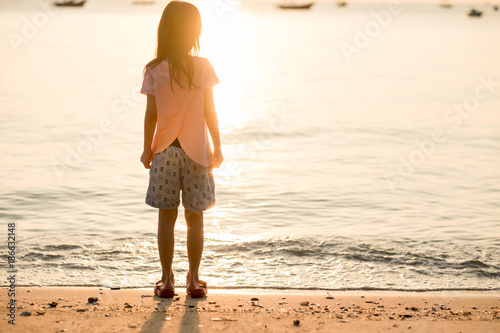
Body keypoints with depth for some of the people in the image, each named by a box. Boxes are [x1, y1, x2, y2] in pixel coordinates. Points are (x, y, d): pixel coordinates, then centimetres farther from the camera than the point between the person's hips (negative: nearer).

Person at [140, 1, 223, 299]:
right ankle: (194, 280, 14)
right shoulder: (203, 68, -6)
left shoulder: (154, 71, -5)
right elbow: (209, 112, -2)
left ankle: (167, 280, 11)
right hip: (196, 151, 0)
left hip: (165, 151, 0)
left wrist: (147, 150, 6)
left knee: (167, 218, 8)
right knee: (195, 219, 8)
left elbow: (151, 116, -4)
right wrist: (217, 146, 7)